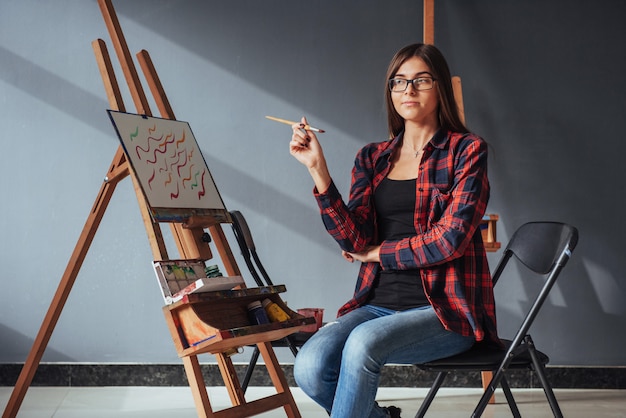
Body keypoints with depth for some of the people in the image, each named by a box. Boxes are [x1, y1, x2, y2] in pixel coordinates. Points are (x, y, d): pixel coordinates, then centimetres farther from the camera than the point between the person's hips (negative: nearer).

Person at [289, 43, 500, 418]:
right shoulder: (372, 158, 12)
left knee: (363, 342, -33)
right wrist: (317, 168, -9)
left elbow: (449, 239, -12)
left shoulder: (467, 150, -1)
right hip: (380, 302, 4)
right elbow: (354, 240, -2)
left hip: (445, 310, -4)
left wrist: (377, 253, -1)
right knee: (309, 367, -22)